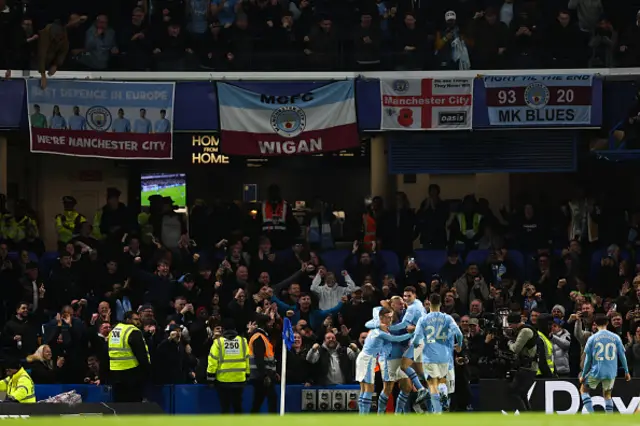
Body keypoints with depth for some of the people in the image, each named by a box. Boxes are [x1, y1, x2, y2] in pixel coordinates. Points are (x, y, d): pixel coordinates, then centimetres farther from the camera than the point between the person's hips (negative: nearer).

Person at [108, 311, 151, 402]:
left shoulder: (114, 330, 14)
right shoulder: (133, 332, -12)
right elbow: (141, 353, -16)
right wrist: (147, 367, -6)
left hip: (114, 373, 7)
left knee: (119, 403, 12)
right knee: (134, 405, -2)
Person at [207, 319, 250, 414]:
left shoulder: (218, 342, -8)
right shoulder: (243, 341, 2)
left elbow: (213, 361, -9)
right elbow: (247, 359, 8)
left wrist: (210, 376, -1)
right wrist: (247, 375, 17)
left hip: (223, 380, -3)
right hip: (239, 380, 3)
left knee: (225, 406, 2)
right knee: (238, 406, 13)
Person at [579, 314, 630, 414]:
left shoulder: (592, 339, -4)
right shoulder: (616, 338, -1)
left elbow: (588, 360, -2)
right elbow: (622, 356, 2)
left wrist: (583, 375, 8)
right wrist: (626, 372, 13)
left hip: (596, 372, -2)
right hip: (611, 373, 2)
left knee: (583, 389, 18)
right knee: (607, 395, 22)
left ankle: (591, 414, 1)